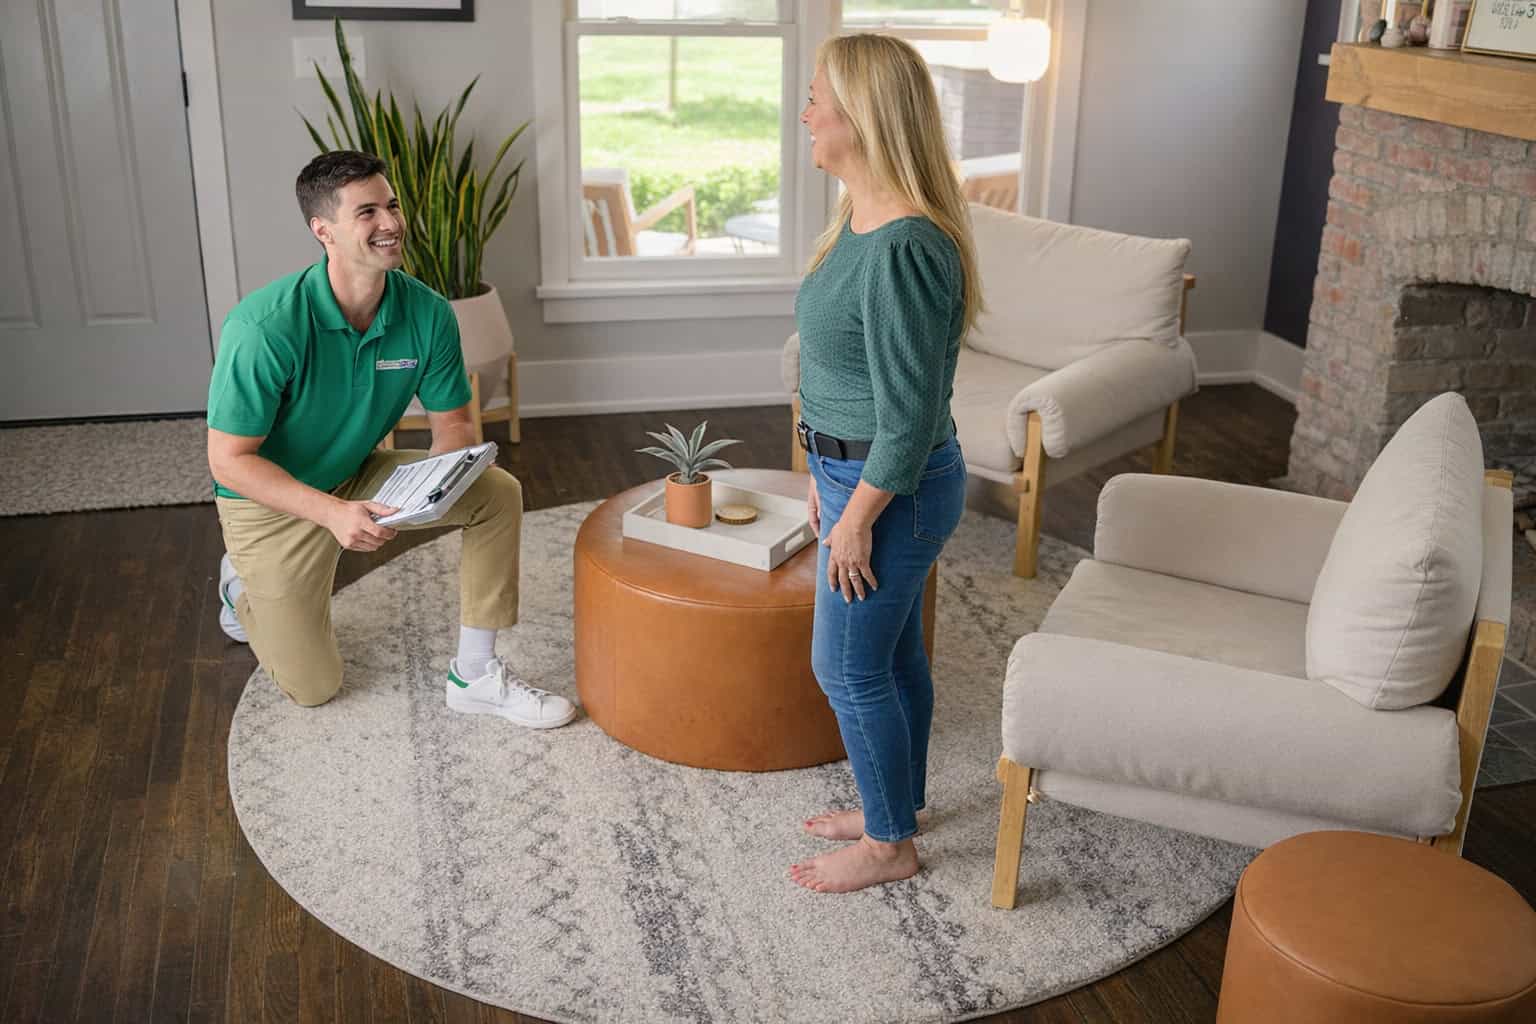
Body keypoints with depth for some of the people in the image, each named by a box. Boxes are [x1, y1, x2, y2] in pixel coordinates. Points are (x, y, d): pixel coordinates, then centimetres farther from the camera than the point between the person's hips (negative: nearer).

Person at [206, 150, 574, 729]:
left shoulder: (427, 312, -17)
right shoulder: (266, 327, -31)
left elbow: (452, 423, -5)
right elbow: (228, 460, -25)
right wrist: (332, 513, -37)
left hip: (361, 476, 5)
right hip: (274, 500, -4)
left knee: (498, 493, -17)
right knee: (313, 687, 2)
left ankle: (474, 676, -6)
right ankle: (242, 585, 33)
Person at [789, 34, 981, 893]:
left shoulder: (900, 249, -27)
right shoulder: (865, 219, 5)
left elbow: (909, 411, -25)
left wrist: (856, 517, -17)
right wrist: (830, 476, 18)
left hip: (892, 490, -10)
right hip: (865, 473, 10)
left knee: (848, 668, 4)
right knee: (893, 653, 21)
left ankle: (889, 845, 23)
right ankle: (899, 807, 39)